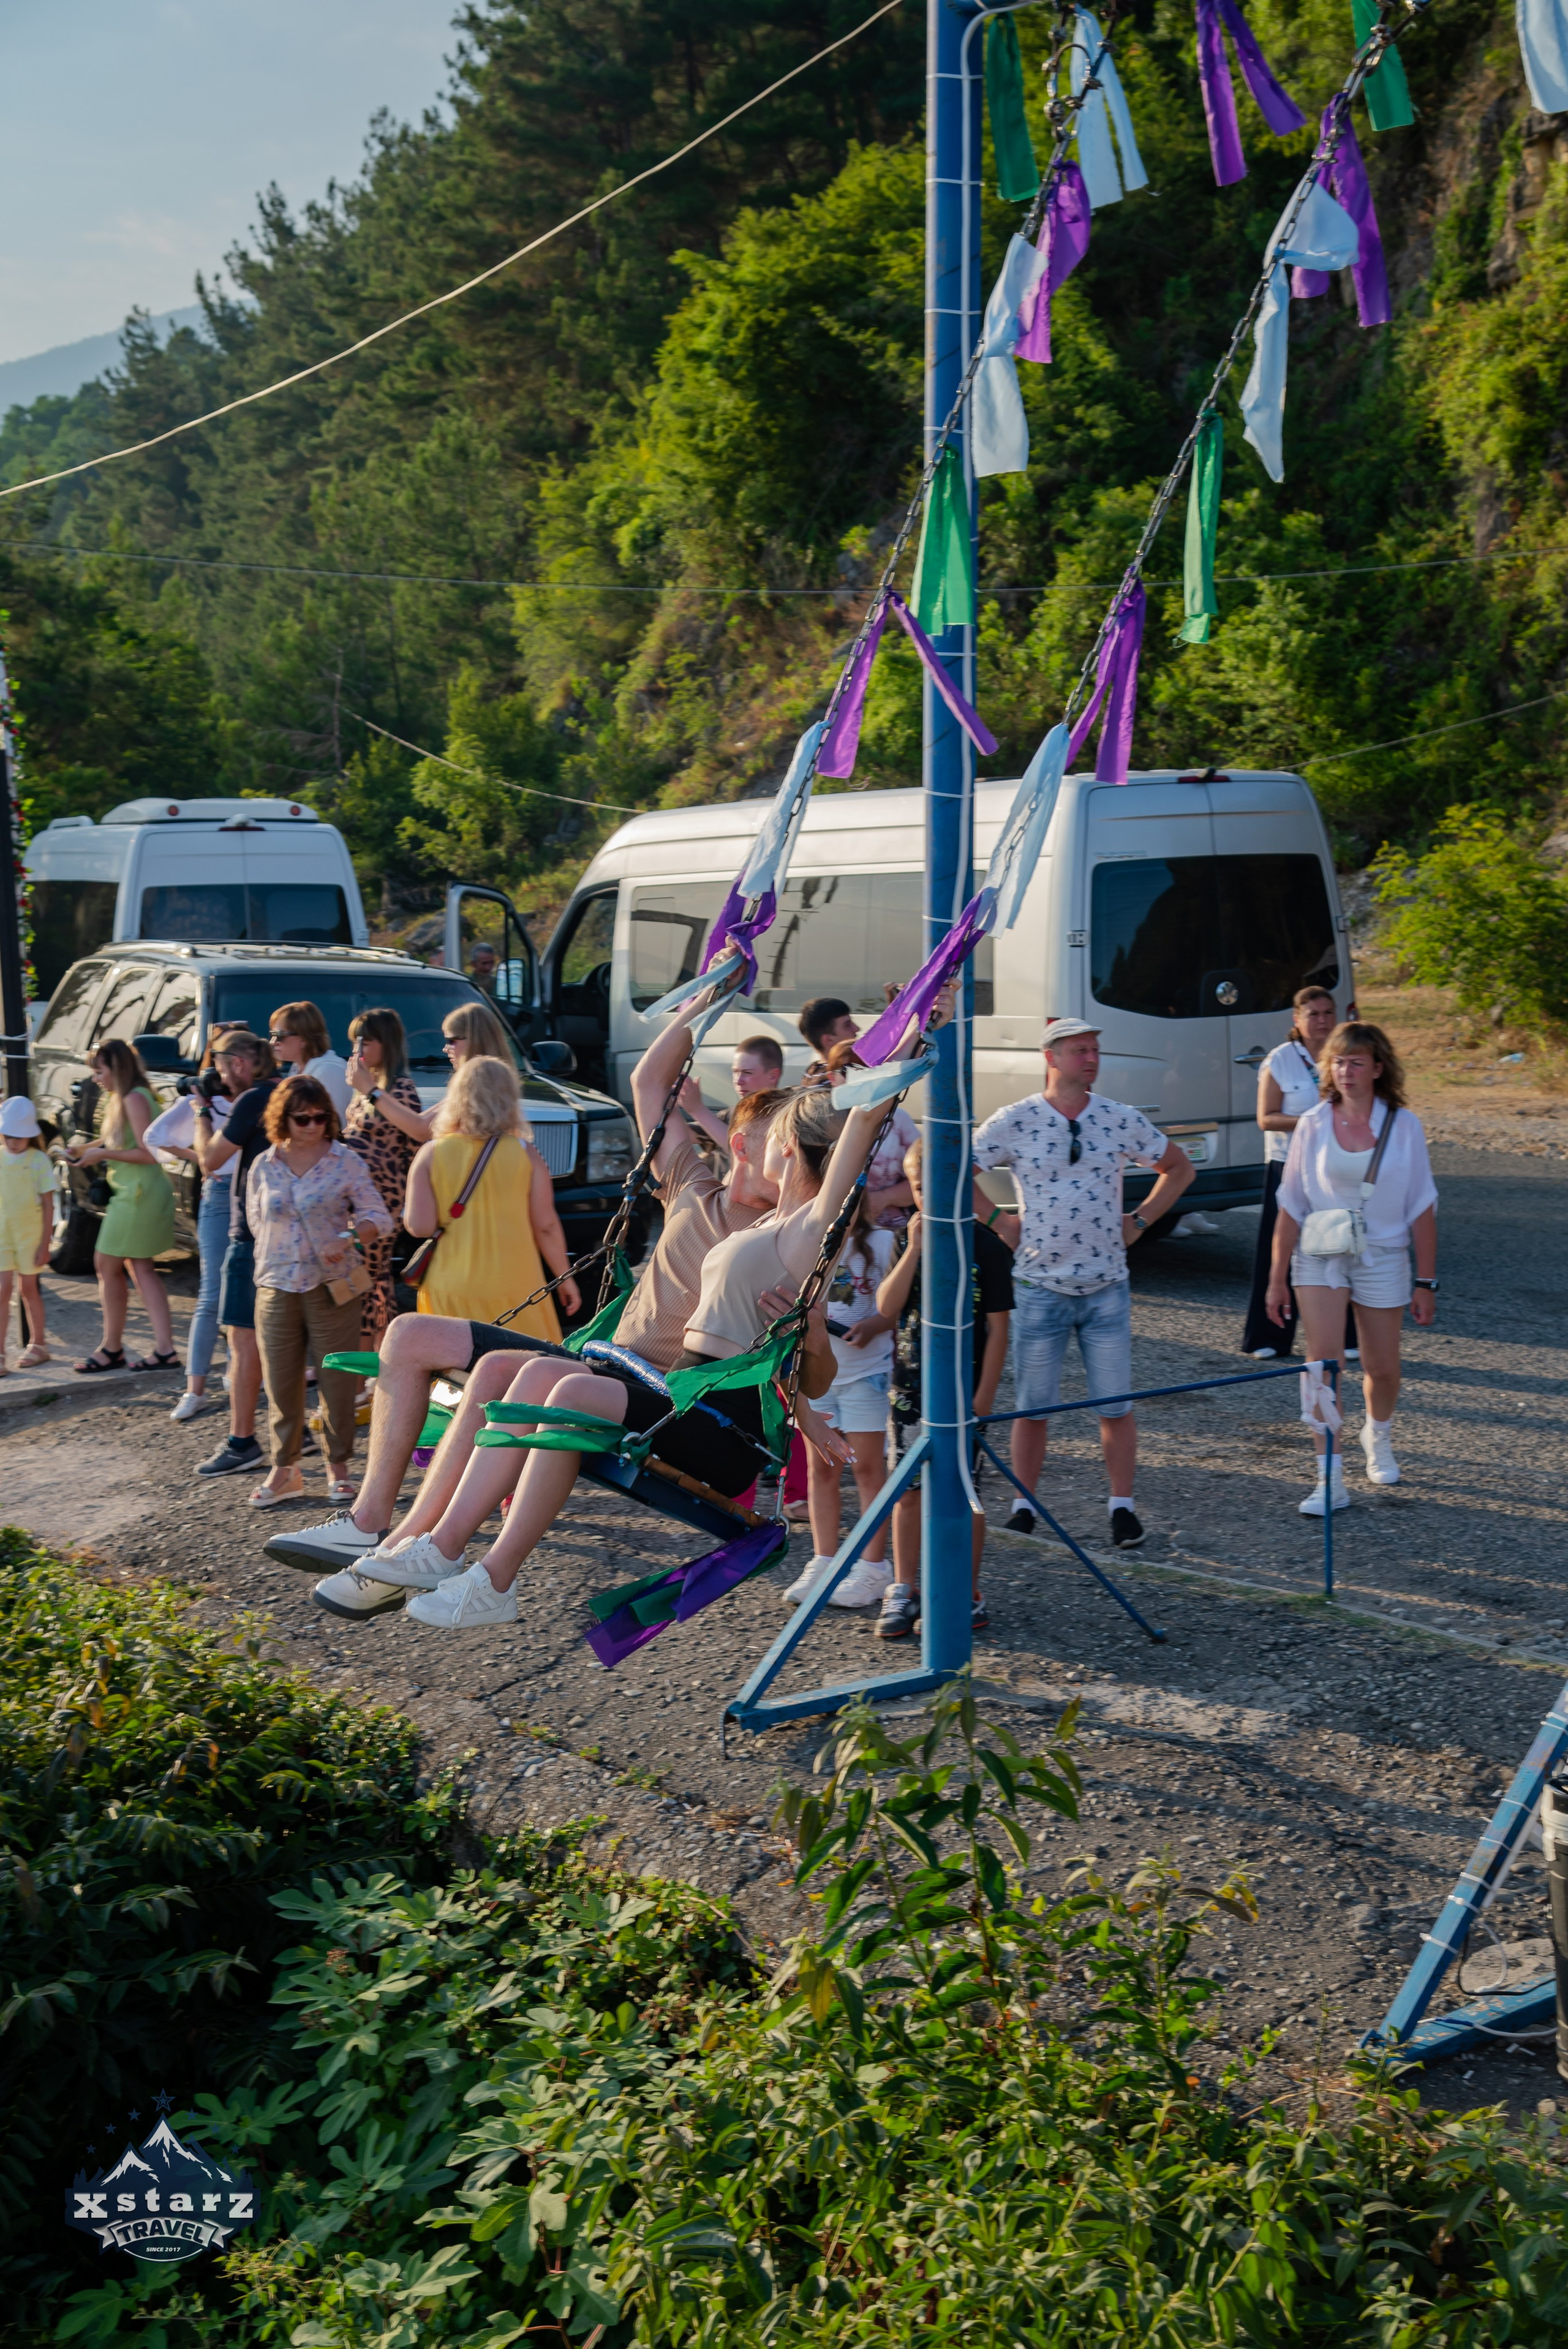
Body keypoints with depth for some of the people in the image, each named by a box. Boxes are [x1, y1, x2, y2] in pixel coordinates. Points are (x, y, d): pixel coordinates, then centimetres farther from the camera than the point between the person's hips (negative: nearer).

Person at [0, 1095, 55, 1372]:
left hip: (30, 1233, -2)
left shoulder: (39, 1160, -7)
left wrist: (45, 1243, -8)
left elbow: (48, 1205, -5)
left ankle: (38, 1344, 25)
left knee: (28, 1289, 9)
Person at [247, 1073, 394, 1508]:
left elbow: (377, 1215, -1)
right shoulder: (263, 1167, 5)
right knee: (280, 1382, 4)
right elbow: (255, 1222, 17)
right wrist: (276, 1256, 5)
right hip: (277, 1288, 2)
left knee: (337, 1380, 2)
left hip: (332, 1287, -2)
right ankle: (284, 1470, 16)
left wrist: (351, 1234, -20)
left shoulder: (346, 1161, -1)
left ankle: (338, 1467, 16)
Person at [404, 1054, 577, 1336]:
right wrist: (565, 1278, 9)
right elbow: (546, 1225, -2)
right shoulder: (524, 1153, -3)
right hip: (515, 1289, -1)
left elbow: (419, 1226, -9)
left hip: (451, 1291, 1)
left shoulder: (432, 1154, -3)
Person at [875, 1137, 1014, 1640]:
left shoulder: (986, 1245, -8)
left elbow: (998, 1329, -7)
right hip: (909, 1388, 4)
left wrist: (984, 1397, -11)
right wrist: (914, 1251, -16)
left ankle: (967, 1597, 13)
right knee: (908, 1490, 8)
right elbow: (886, 1308, -7)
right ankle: (904, 1593, 18)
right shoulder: (906, 1240, 4)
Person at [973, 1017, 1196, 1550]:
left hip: (1107, 1287, 2)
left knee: (1116, 1404, 2)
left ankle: (1122, 1507, 14)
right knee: (1031, 1406, 6)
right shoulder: (1014, 1122, -5)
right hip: (1039, 1287, -1)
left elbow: (1179, 1168, 17)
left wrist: (1140, 1221, 8)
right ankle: (1023, 1507, 18)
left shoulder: (1122, 1119, 3)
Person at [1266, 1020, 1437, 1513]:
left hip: (1382, 1256, 0)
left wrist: (1426, 1282, 0)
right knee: (1322, 1360, -12)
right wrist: (1278, 1277, 1)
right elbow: (1292, 1207, 2)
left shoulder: (1404, 1125, -4)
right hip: (1319, 1256, 0)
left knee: (1381, 1368, 11)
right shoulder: (1313, 1125, -3)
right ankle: (1330, 1481, -9)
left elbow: (1422, 1208, 0)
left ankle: (1377, 1435, 44)